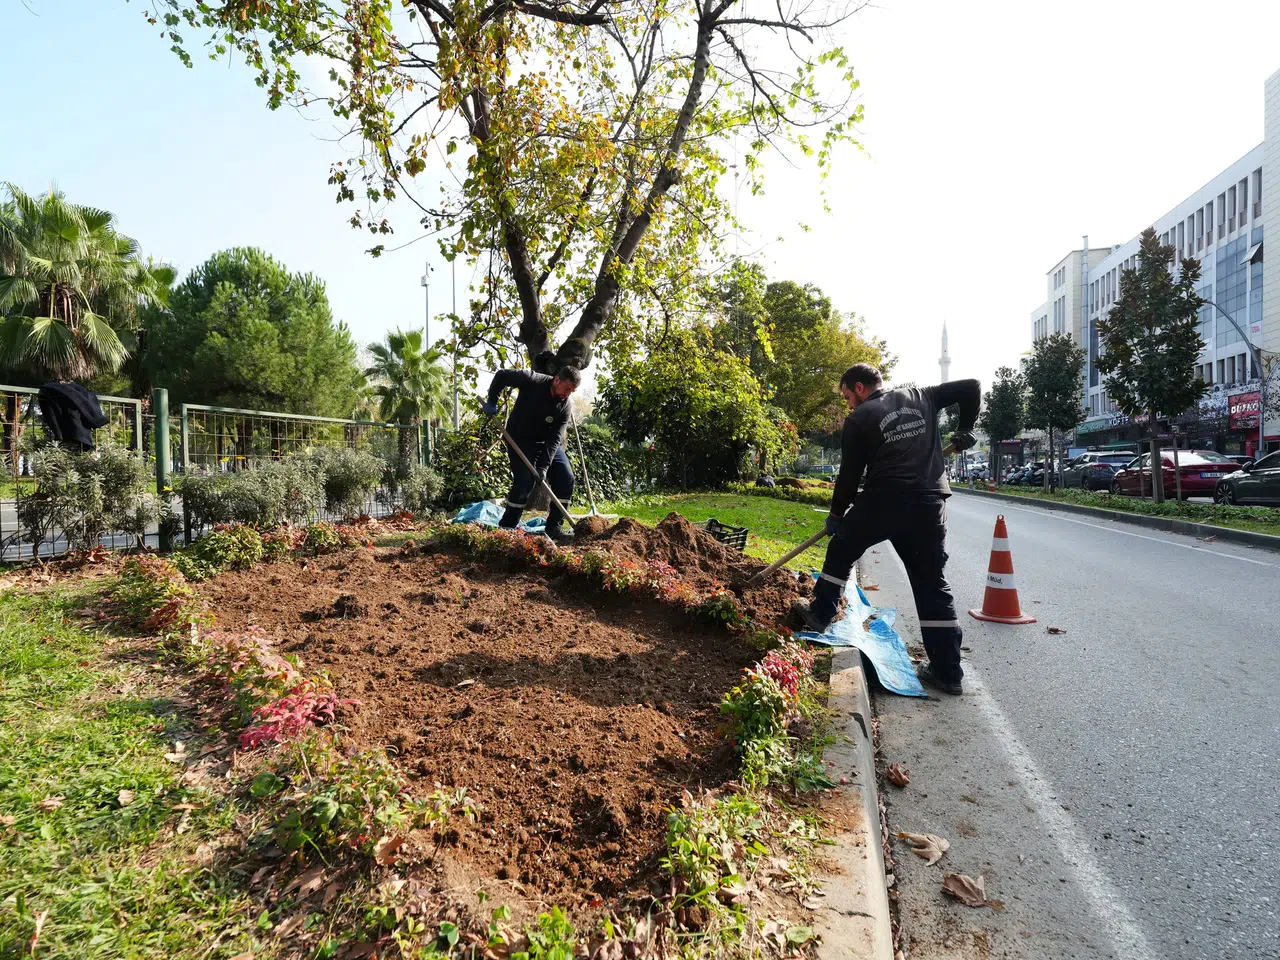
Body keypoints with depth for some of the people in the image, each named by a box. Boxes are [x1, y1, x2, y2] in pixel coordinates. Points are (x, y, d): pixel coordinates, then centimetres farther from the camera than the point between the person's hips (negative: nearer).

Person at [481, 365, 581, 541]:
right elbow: (501, 375, -12)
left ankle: (554, 527, 6)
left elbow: (554, 439, -17)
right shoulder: (532, 381, -23)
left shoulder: (564, 406, -13)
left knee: (566, 479, -5)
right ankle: (506, 528, -3)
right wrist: (492, 402, -16)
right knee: (525, 482, -17)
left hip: (547, 443, 5)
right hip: (520, 440, -4)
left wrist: (544, 466, -25)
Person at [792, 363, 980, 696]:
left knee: (841, 550, 22)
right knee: (931, 584, 9)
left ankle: (820, 613, 33)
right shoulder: (921, 397, 15)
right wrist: (964, 430, 25)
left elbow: (850, 473, 2)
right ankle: (948, 671, 11)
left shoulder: (858, 419, 3)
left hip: (882, 501, -4)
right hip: (930, 504, 4)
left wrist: (836, 514, 14)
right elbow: (971, 387, 15)